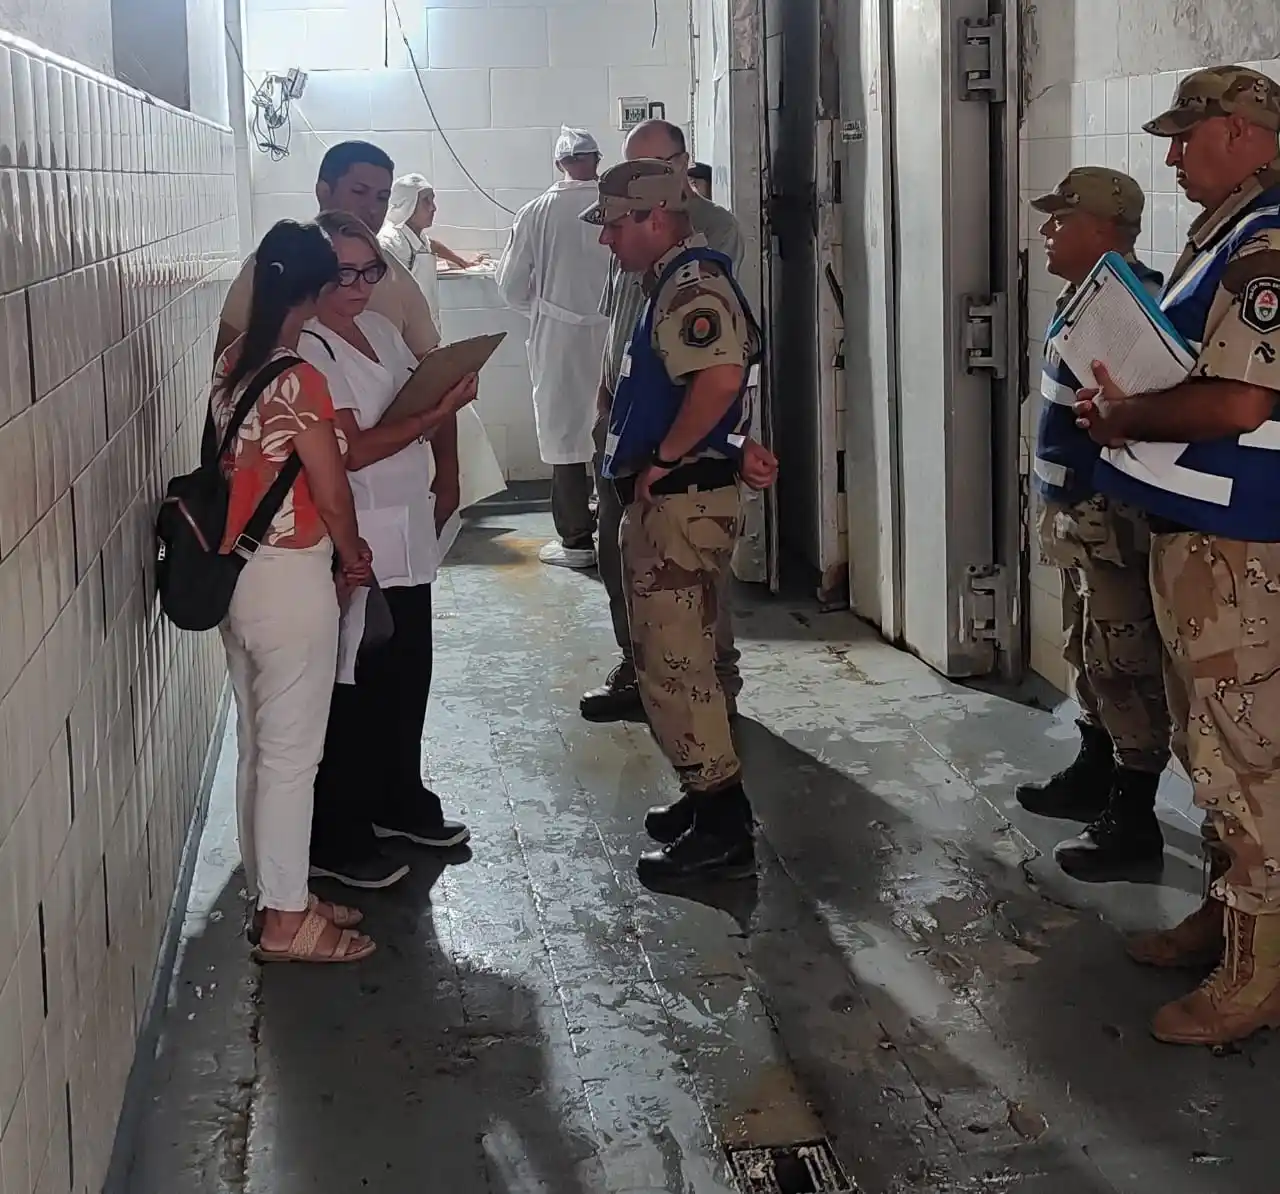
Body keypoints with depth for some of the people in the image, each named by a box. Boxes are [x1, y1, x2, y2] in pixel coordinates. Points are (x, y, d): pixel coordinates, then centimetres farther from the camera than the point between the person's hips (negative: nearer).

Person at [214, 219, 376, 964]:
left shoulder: (232, 363, 5)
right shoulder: (297, 378, -20)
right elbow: (331, 490, -14)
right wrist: (354, 557, 5)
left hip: (235, 571, 9)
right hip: (288, 577, -9)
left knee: (259, 745, 16)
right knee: (291, 751, 1)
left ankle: (276, 895, 28)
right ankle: (284, 920, 10)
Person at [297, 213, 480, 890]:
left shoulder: (381, 330, 11)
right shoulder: (308, 348, -14)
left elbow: (416, 417, 18)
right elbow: (350, 450, -21)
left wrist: (447, 399, -2)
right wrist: (435, 413, -22)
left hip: (407, 537, 9)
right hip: (356, 546, -8)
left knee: (408, 677, 18)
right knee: (354, 690, 0)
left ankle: (398, 802, 36)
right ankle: (336, 841, 13)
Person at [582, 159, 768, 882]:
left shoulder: (693, 284, -17)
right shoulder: (677, 281, 17)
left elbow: (720, 377, -33)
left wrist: (663, 457, -23)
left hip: (680, 499, -11)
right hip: (668, 499, 11)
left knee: (673, 664, -7)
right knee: (676, 659, 18)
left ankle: (725, 831, -1)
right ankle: (710, 797, 28)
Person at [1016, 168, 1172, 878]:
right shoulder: (1084, 297, 14)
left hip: (1114, 518, -11)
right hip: (1077, 513, 11)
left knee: (1124, 665, -4)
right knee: (1087, 655, 21)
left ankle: (1132, 819, 2)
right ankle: (1094, 775, 36)